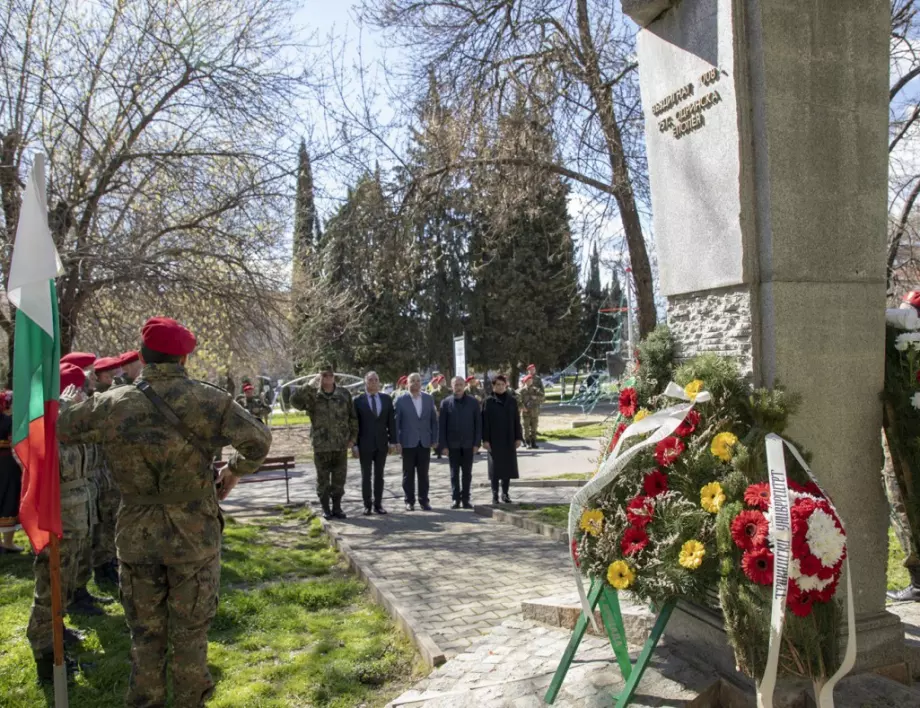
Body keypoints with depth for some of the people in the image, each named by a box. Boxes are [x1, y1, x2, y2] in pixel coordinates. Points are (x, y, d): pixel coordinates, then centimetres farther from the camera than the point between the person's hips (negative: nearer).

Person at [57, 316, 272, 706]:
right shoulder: (209, 400, -12)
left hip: (137, 537, 2)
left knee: (145, 633, 18)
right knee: (190, 632, 14)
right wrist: (234, 472, 3)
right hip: (195, 536, -1)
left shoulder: (111, 404, -7)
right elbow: (258, 441, -15)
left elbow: (54, 429, 3)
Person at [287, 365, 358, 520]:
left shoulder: (344, 394, 2)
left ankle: (337, 507, 22)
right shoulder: (312, 395, -2)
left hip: (341, 444, 1)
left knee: (339, 478, 9)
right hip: (321, 445, -1)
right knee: (323, 479, 7)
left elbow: (352, 417, 6)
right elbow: (295, 401, -19)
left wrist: (353, 437, 2)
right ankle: (325, 509, 19)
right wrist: (309, 386, -22)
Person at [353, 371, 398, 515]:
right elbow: (354, 423, -4)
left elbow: (391, 421, 6)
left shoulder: (386, 399, 5)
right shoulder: (358, 400, -3)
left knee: (379, 475, 8)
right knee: (366, 476, 5)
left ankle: (378, 504, 15)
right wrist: (355, 444, -8)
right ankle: (367, 505, 13)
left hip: (382, 443, 2)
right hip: (365, 444, -2)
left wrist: (392, 441, -1)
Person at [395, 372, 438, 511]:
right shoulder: (401, 400, -2)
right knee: (408, 474, 4)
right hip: (408, 442, -2)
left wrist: (434, 439, 3)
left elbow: (434, 420, 8)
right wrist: (396, 441, -7)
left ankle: (424, 500, 14)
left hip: (425, 442, 2)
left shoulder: (429, 399, 6)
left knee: (423, 474, 6)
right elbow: (396, 422, -2)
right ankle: (409, 501, 13)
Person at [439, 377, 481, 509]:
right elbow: (441, 425, -1)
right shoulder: (446, 403, -1)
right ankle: (455, 499, 12)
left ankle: (465, 499, 14)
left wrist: (477, 443, -5)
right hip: (452, 444, 0)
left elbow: (478, 423, 1)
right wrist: (443, 444, -5)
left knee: (467, 473, 6)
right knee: (454, 473, 6)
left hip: (468, 444, 0)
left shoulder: (473, 402, 0)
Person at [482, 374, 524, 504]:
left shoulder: (512, 401, 5)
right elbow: (485, 421, -4)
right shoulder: (489, 401, -3)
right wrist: (485, 439, -9)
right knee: (495, 467, 1)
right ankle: (495, 495, 8)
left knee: (508, 466, 7)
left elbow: (517, 420, 6)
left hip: (509, 440, 3)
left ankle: (505, 493, 18)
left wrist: (519, 437, 2)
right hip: (494, 440, -3)